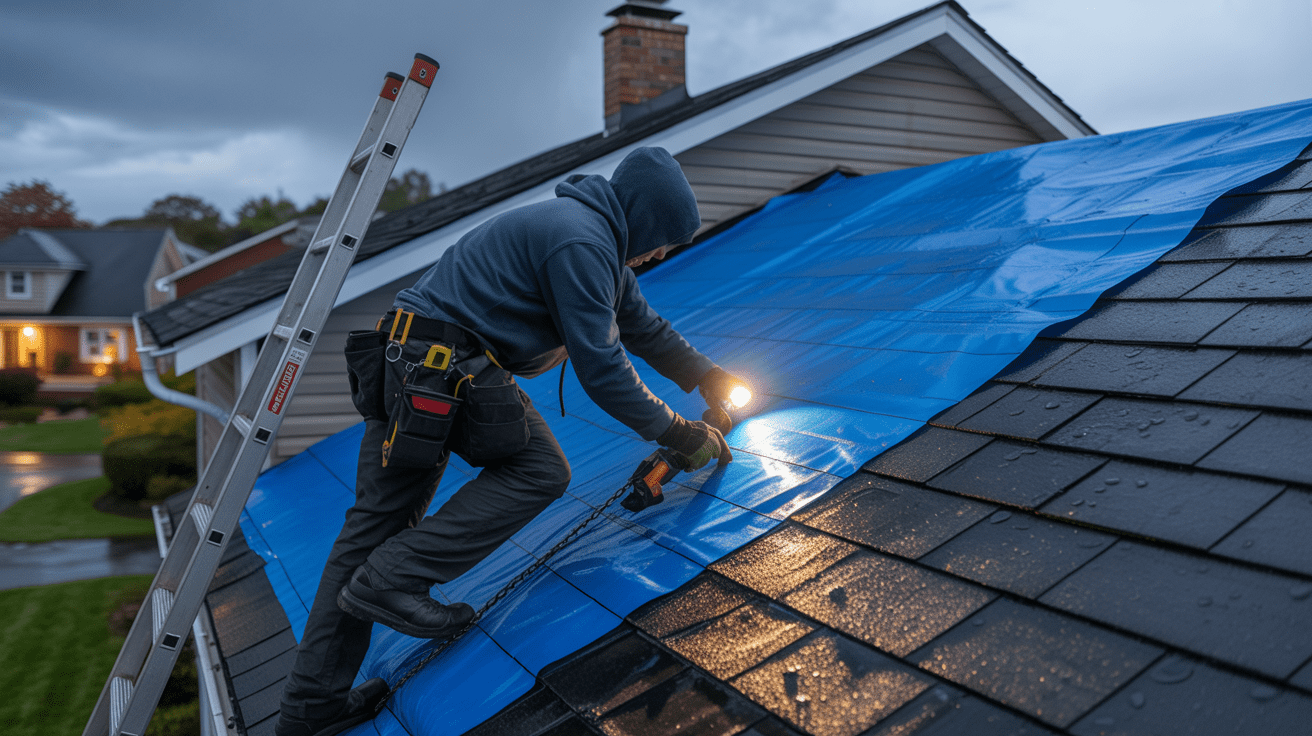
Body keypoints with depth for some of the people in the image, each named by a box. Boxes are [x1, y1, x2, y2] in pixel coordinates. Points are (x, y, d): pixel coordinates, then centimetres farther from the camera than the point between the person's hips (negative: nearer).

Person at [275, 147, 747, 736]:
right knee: (540, 470, -2)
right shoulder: (582, 244, -16)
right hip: (448, 372, -10)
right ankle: (394, 579, -6)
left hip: (401, 365, 10)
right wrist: (677, 434, -5)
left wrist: (706, 376, 32)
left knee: (375, 523, 10)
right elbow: (601, 370, -16)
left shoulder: (599, 237, 17)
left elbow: (641, 324, 29)